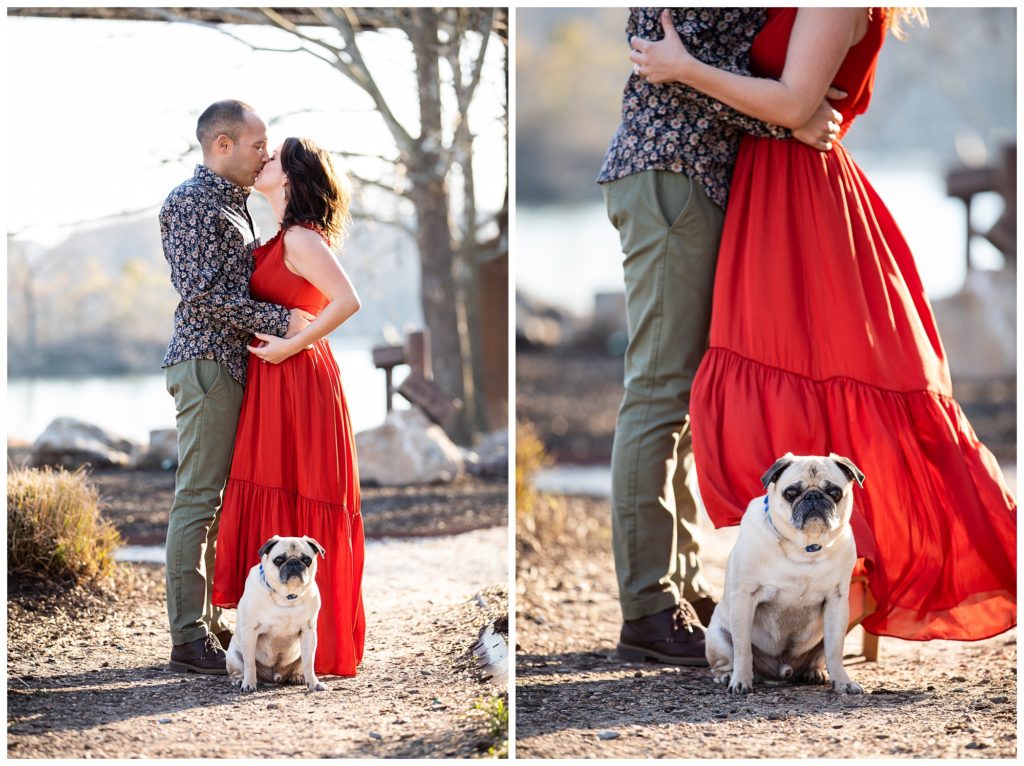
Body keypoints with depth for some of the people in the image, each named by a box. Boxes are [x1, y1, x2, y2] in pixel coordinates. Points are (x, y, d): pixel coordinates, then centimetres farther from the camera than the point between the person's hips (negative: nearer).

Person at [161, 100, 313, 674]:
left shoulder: (233, 203, 21)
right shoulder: (192, 202, -10)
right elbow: (202, 294, -19)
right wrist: (278, 320, -19)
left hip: (233, 364, 10)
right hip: (206, 361, -10)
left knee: (219, 498, 12)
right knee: (198, 498, -9)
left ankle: (210, 621, 17)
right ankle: (189, 639, -9)